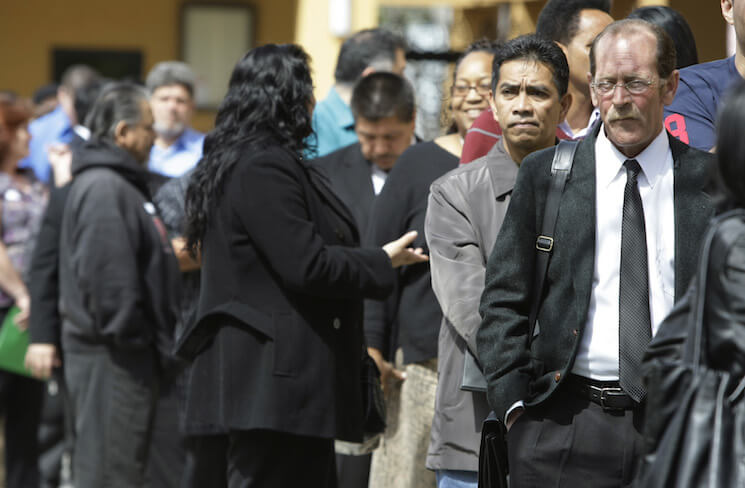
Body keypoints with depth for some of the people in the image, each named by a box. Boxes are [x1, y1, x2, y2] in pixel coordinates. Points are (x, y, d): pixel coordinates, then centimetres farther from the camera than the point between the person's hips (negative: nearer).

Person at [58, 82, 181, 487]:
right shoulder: (104, 188, -17)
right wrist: (130, 336, -18)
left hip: (122, 351, 11)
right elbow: (107, 274, -23)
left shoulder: (120, 183, 19)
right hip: (111, 358, -11)